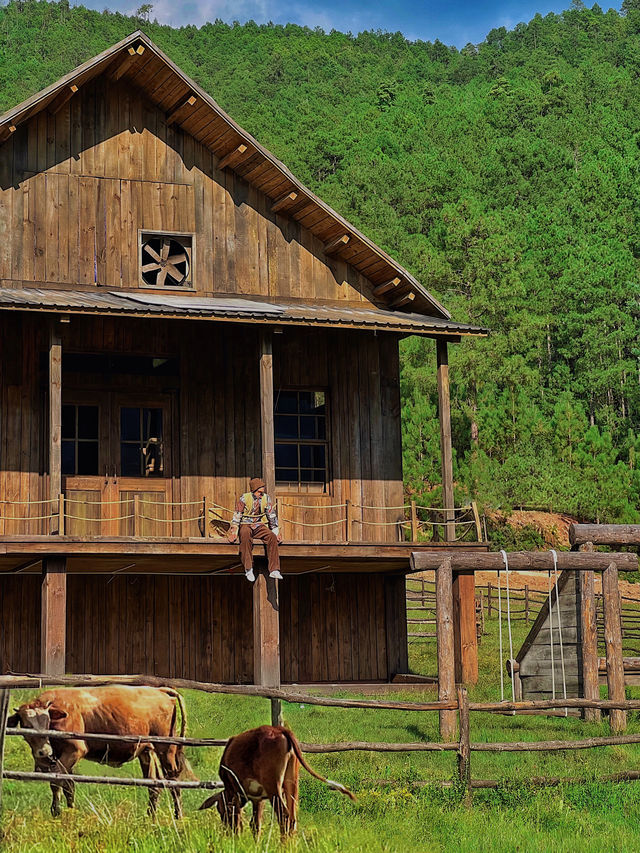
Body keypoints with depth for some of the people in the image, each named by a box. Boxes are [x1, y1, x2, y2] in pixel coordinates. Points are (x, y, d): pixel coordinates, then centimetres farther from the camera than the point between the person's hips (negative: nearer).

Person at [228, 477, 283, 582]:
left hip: (259, 526, 3)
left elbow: (272, 516, 7)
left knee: (272, 537, -27)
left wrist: (276, 532, 3)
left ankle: (274, 570, -29)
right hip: (245, 525, -3)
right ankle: (248, 570, -36)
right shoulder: (244, 498, -7)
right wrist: (234, 532, -16)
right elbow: (237, 516, -7)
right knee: (246, 536, -39)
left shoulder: (266, 498, 1)